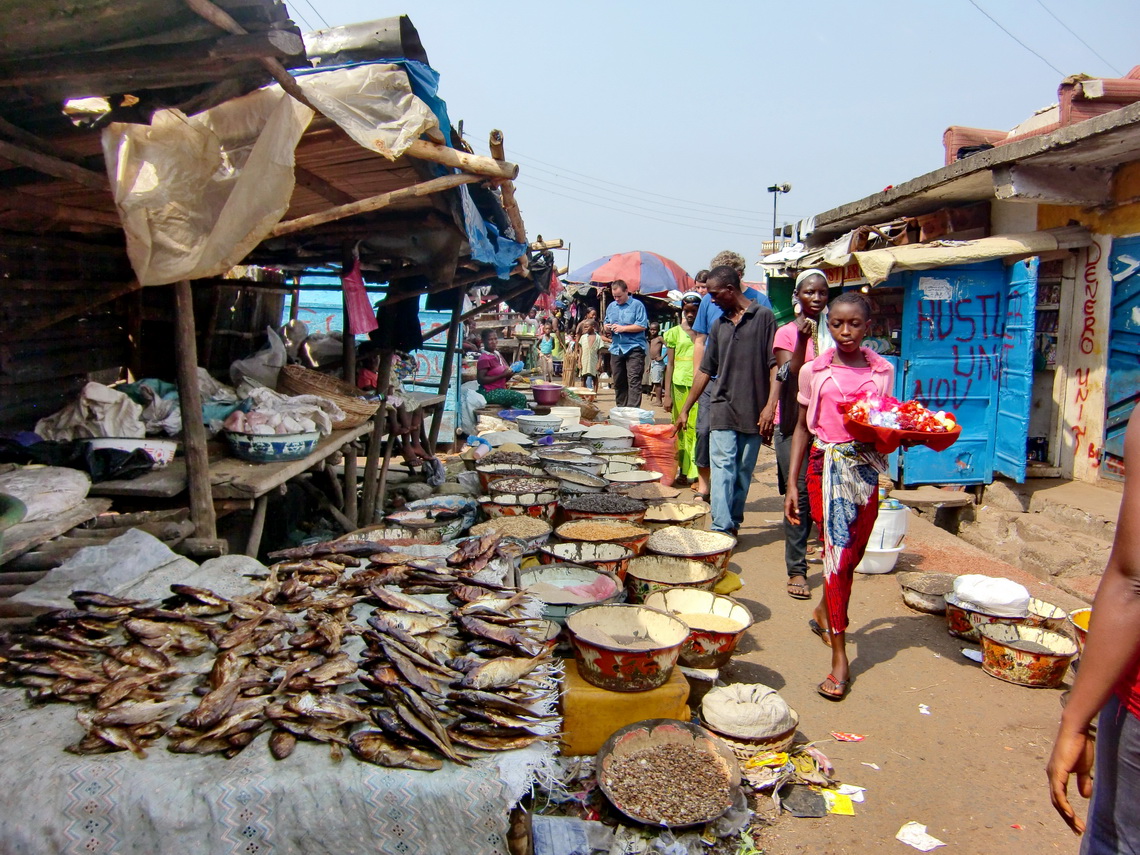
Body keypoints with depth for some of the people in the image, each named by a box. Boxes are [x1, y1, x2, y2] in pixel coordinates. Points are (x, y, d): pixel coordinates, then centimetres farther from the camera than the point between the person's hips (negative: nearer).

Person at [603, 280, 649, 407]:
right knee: (618, 382, 10)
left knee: (634, 381, -12)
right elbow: (606, 323, 26)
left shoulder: (637, 305, -2)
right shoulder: (611, 306, 16)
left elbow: (642, 326, -10)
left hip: (634, 348, -6)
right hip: (616, 349, 6)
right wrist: (607, 327, 2)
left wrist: (623, 328, -14)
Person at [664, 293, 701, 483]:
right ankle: (681, 468, 13)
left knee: (696, 428, -7)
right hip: (680, 384, 1)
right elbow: (670, 364, 7)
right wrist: (667, 394, 2)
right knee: (680, 428, 4)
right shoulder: (675, 332, 9)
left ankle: (695, 472, -7)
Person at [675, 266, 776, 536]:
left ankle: (734, 524, 18)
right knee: (723, 468, -8)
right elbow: (706, 370, 17)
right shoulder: (719, 325, 13)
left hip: (754, 412, -3)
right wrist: (685, 409, 17)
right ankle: (721, 529, -11)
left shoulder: (763, 316, -1)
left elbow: (775, 364, -5)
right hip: (723, 409, 3)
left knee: (743, 472, 7)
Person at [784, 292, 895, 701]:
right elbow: (802, 427, 5)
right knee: (838, 550, -10)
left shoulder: (882, 370, 5)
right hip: (827, 467, -3)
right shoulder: (814, 371, 0)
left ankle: (824, 613, 39)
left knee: (852, 554, 11)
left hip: (867, 470, 3)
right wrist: (792, 483, 1)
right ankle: (839, 655, -4)